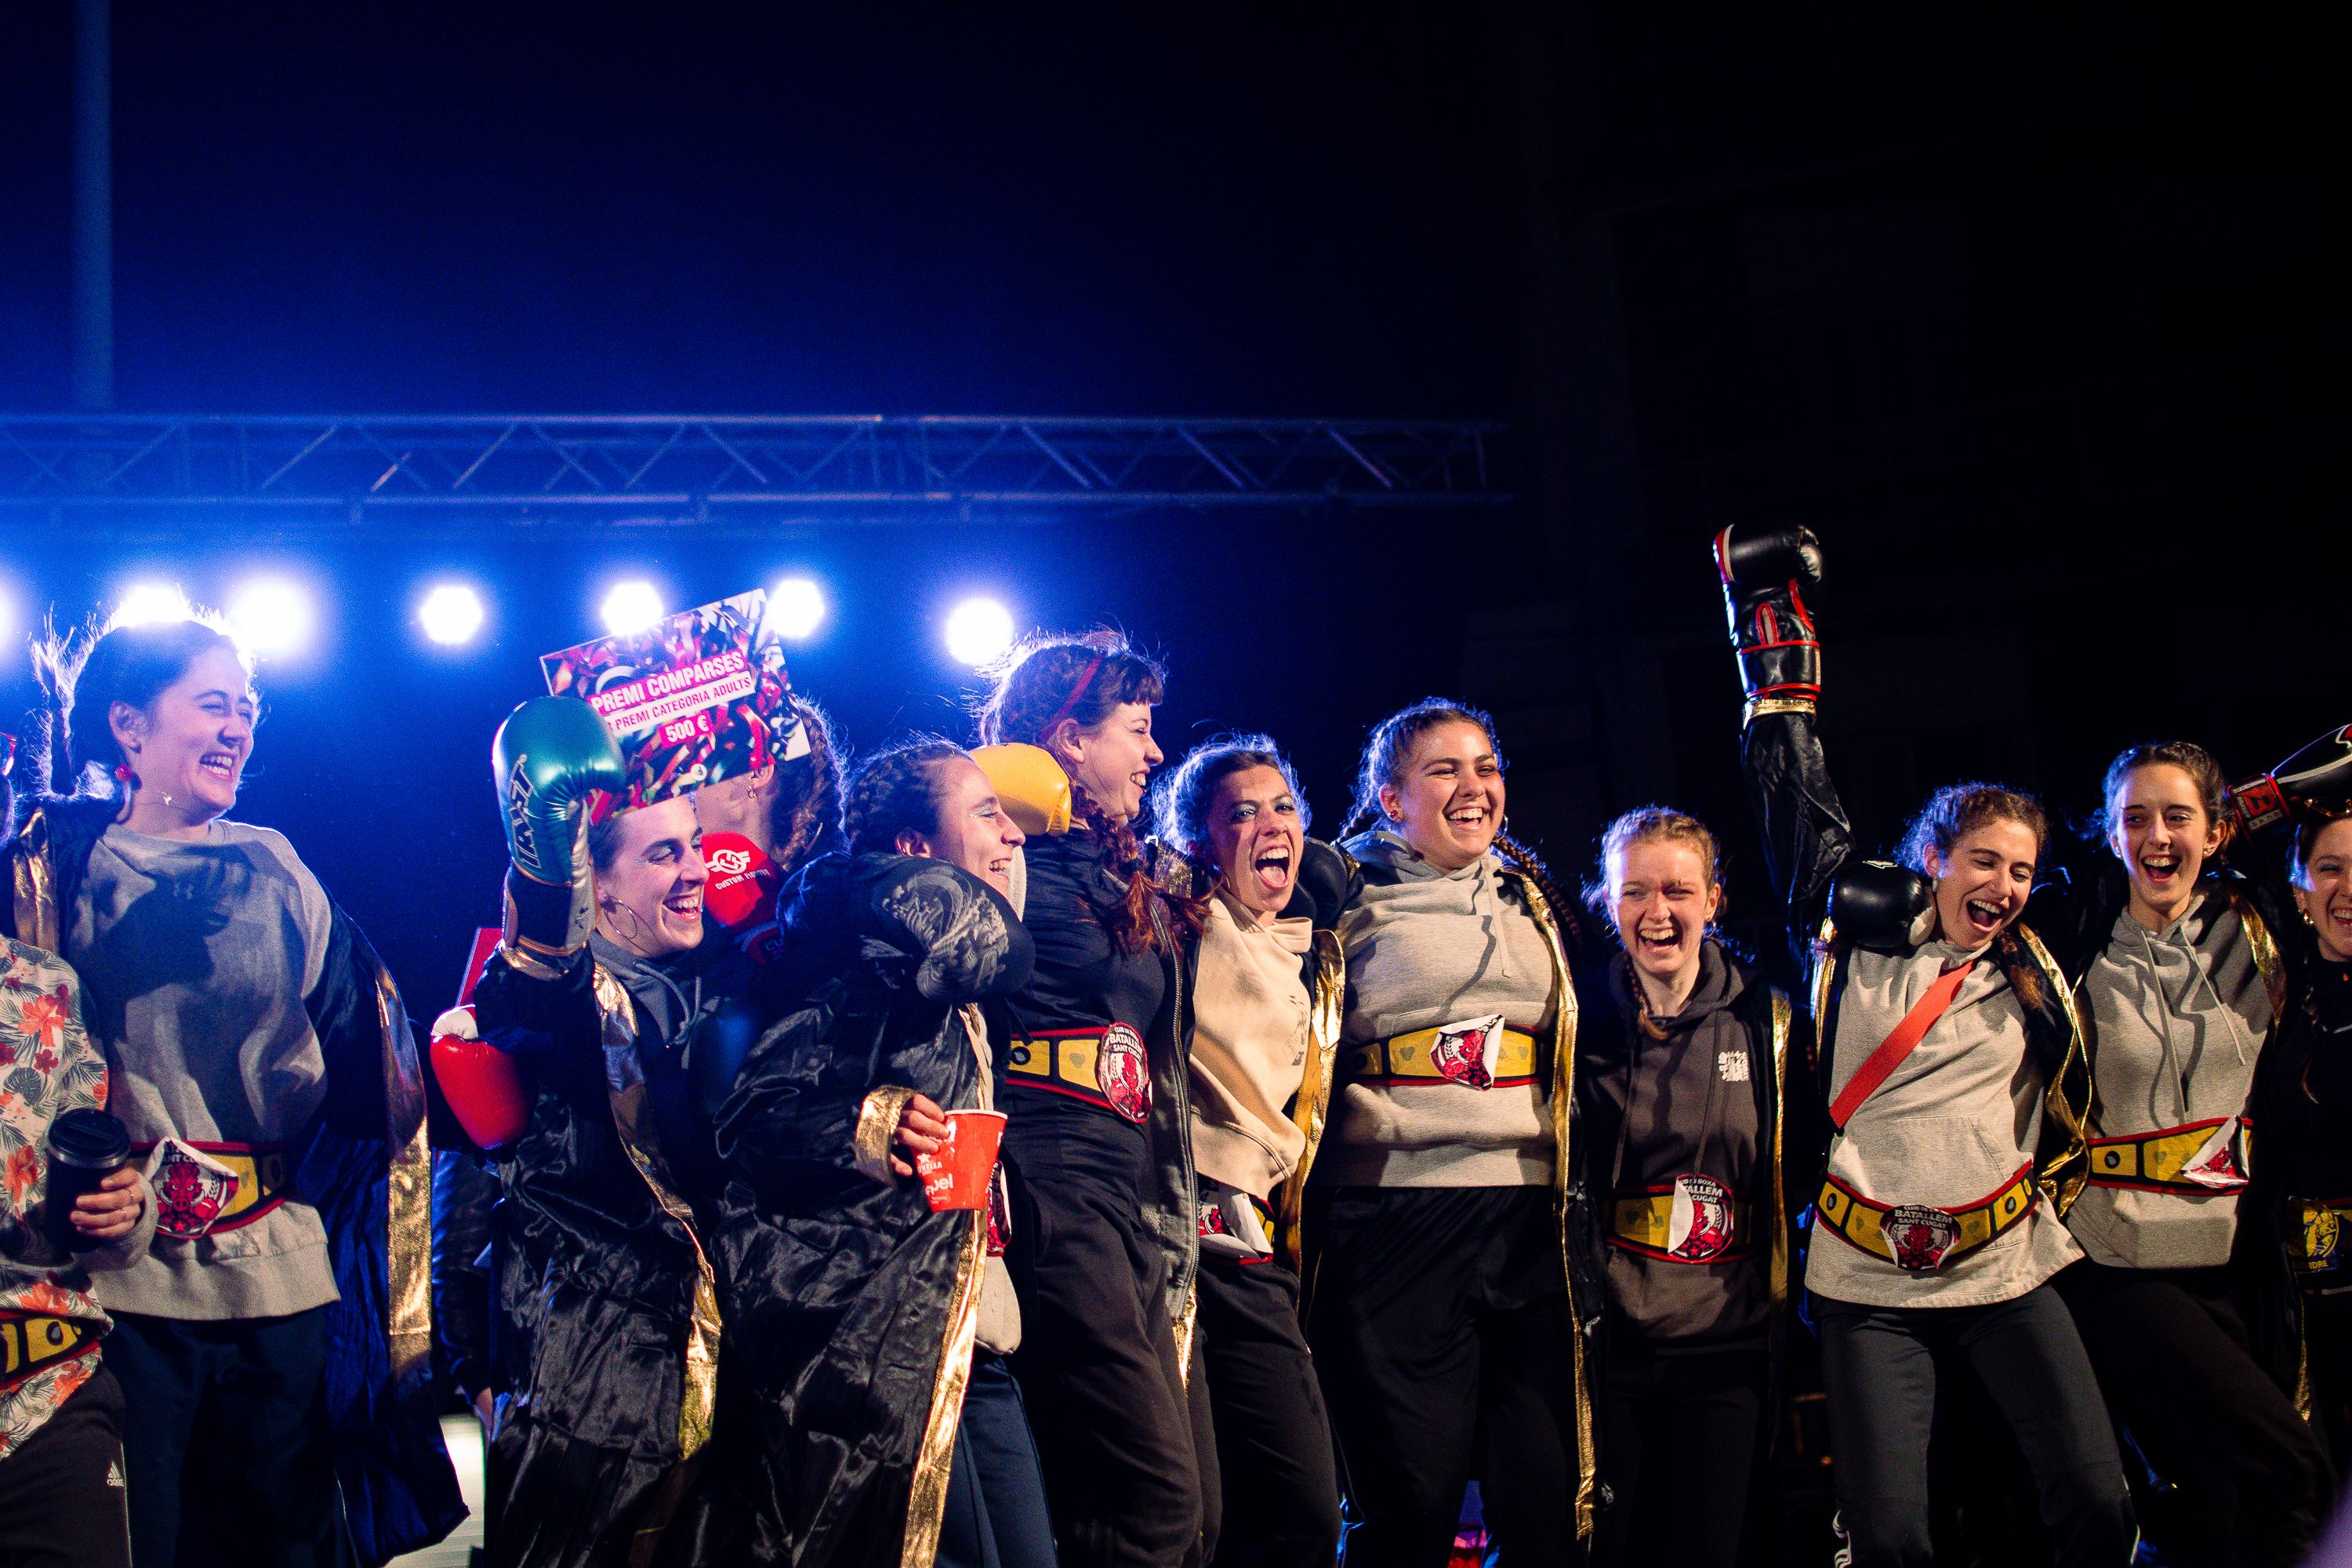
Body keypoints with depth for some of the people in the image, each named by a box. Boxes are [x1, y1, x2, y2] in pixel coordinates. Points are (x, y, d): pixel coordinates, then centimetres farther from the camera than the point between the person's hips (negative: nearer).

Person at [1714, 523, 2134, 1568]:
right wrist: (1772, 630, 5)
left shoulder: (2036, 977, 8)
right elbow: (1796, 802, 3)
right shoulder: (1861, 929, 2)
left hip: (2006, 1271, 2)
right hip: (1872, 1284, -2)